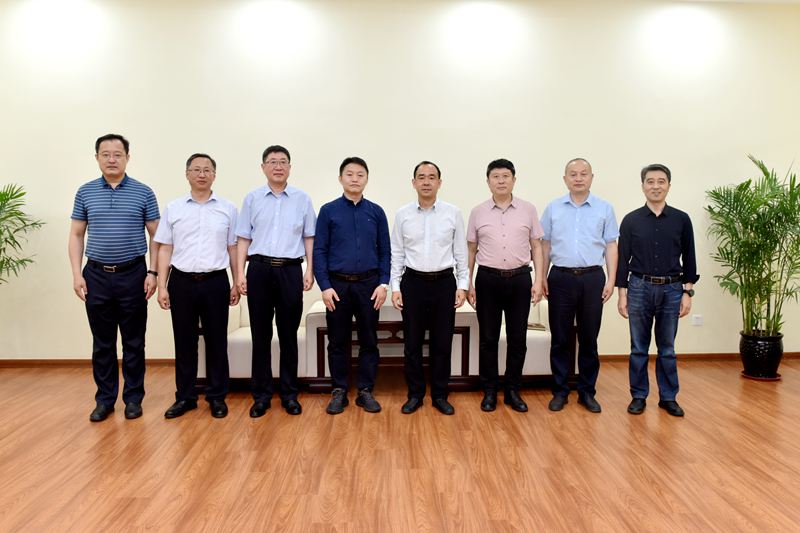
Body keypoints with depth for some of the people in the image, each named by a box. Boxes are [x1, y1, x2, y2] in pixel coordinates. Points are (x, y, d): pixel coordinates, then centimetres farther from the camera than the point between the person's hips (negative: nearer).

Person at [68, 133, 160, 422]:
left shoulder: (143, 192, 0)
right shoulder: (85, 192, 6)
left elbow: (155, 236, 1)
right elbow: (76, 235, 8)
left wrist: (153, 273, -7)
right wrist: (77, 274, -1)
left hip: (133, 275, -2)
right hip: (96, 275, 2)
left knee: (134, 342, 5)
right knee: (102, 343, 9)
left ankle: (133, 397, 17)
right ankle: (105, 399, 20)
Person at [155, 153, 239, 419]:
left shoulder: (227, 208, 5)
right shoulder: (173, 209, 5)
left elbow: (233, 248, 6)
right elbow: (165, 249, 5)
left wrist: (237, 284, 2)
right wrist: (162, 286, -1)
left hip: (215, 282, 0)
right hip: (182, 282, 1)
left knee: (216, 342, 5)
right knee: (184, 342, 8)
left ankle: (217, 396, 18)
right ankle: (184, 397, 21)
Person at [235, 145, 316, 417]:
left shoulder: (302, 199, 6)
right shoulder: (252, 198, 7)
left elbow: (309, 238, 7)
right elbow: (244, 239, 6)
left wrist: (310, 270, 0)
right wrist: (240, 272, -1)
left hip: (290, 270, 0)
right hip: (259, 269, 1)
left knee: (288, 335, 6)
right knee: (261, 335, 6)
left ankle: (289, 394, 18)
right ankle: (261, 394, 17)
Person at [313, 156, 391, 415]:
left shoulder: (376, 212, 5)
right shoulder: (328, 211, 1)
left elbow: (385, 251, 5)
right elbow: (319, 251, -2)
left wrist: (383, 284, -5)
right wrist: (325, 286, -9)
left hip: (369, 284, 1)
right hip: (337, 285, -1)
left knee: (368, 341, 6)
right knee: (338, 342, 7)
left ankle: (365, 391, 19)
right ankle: (339, 391, 20)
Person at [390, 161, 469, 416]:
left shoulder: (453, 213, 0)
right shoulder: (403, 214, 1)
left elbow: (461, 252, 3)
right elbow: (397, 254, 4)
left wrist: (463, 285, -2)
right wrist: (395, 286, -2)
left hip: (444, 282, 0)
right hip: (413, 282, 0)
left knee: (442, 343, 7)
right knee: (412, 343, 7)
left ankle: (440, 395, 22)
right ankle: (415, 394, 22)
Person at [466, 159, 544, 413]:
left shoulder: (528, 210, 4)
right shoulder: (478, 212, 4)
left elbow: (536, 247, 6)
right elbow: (471, 250, 7)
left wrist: (538, 280, -2)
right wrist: (468, 284, 2)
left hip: (520, 279, 1)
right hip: (488, 279, 0)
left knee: (518, 338, 7)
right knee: (488, 338, 6)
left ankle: (513, 391, 21)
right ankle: (489, 391, 19)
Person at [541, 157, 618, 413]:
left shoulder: (604, 208, 5)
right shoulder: (553, 208, 6)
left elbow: (611, 246, 5)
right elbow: (546, 245, 8)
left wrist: (611, 280, -3)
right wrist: (542, 277, 2)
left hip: (592, 278, 0)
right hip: (561, 277, 0)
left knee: (589, 339, 7)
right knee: (560, 339, 5)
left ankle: (587, 392, 19)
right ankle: (560, 391, 16)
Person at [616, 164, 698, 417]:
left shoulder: (681, 219, 2)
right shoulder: (631, 220, 0)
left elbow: (689, 259, 4)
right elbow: (623, 259, 0)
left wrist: (688, 293, -2)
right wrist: (622, 294, -4)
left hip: (671, 290, 1)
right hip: (639, 288, 0)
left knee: (667, 349, 9)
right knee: (639, 348, 7)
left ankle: (668, 397, 21)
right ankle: (639, 396, 18)